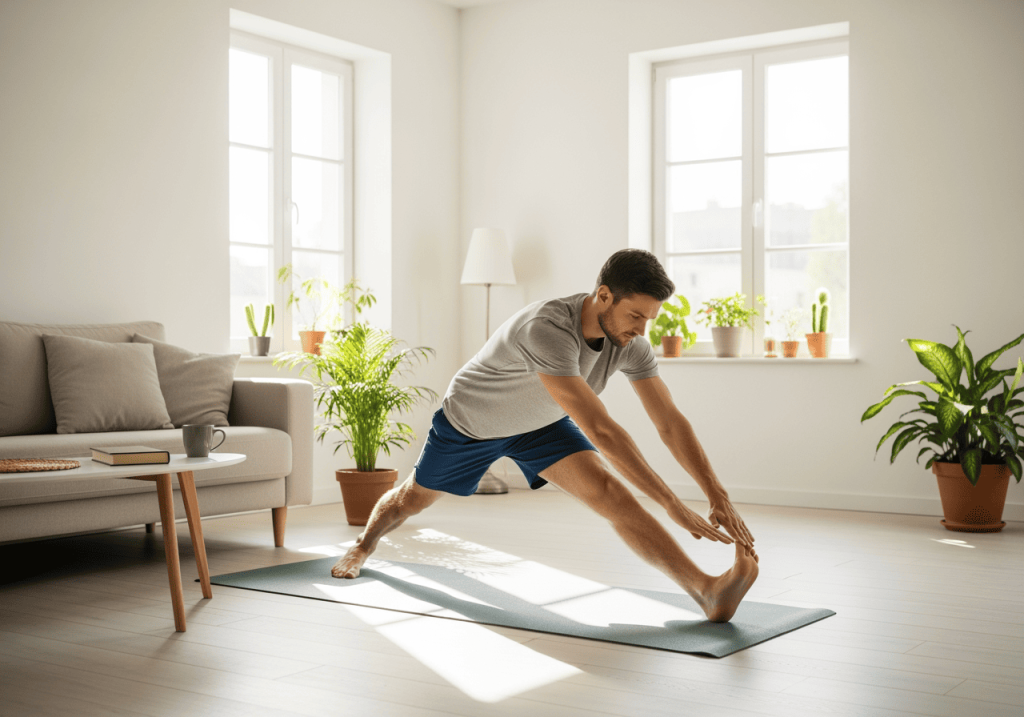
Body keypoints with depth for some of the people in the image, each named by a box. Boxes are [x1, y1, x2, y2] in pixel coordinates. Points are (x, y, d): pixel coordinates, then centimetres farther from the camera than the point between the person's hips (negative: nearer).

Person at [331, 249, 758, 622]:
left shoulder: (630, 344, -24)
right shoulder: (548, 329, -46)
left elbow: (670, 423, -22)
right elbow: (599, 430, -50)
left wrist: (719, 496, -30)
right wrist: (671, 505, -50)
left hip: (541, 424, 4)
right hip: (469, 421, -3)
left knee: (607, 491, -23)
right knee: (411, 499, 22)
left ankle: (706, 590, -34)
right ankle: (362, 548, 57)